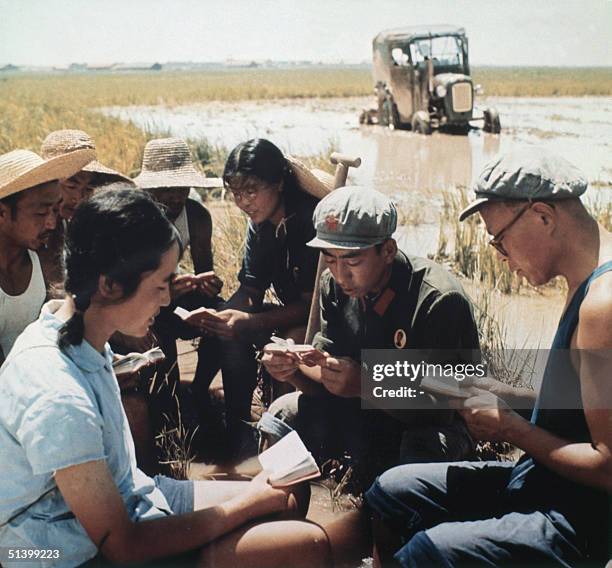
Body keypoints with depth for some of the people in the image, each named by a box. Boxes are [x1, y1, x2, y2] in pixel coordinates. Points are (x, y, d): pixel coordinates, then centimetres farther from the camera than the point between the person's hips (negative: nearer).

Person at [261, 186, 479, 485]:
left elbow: (441, 407, -25)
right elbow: (325, 375, -3)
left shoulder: (439, 300, -26)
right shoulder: (335, 285, -6)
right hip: (366, 413, 6)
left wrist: (365, 384, -39)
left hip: (436, 426, -5)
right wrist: (293, 368, -26)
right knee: (283, 413, -14)